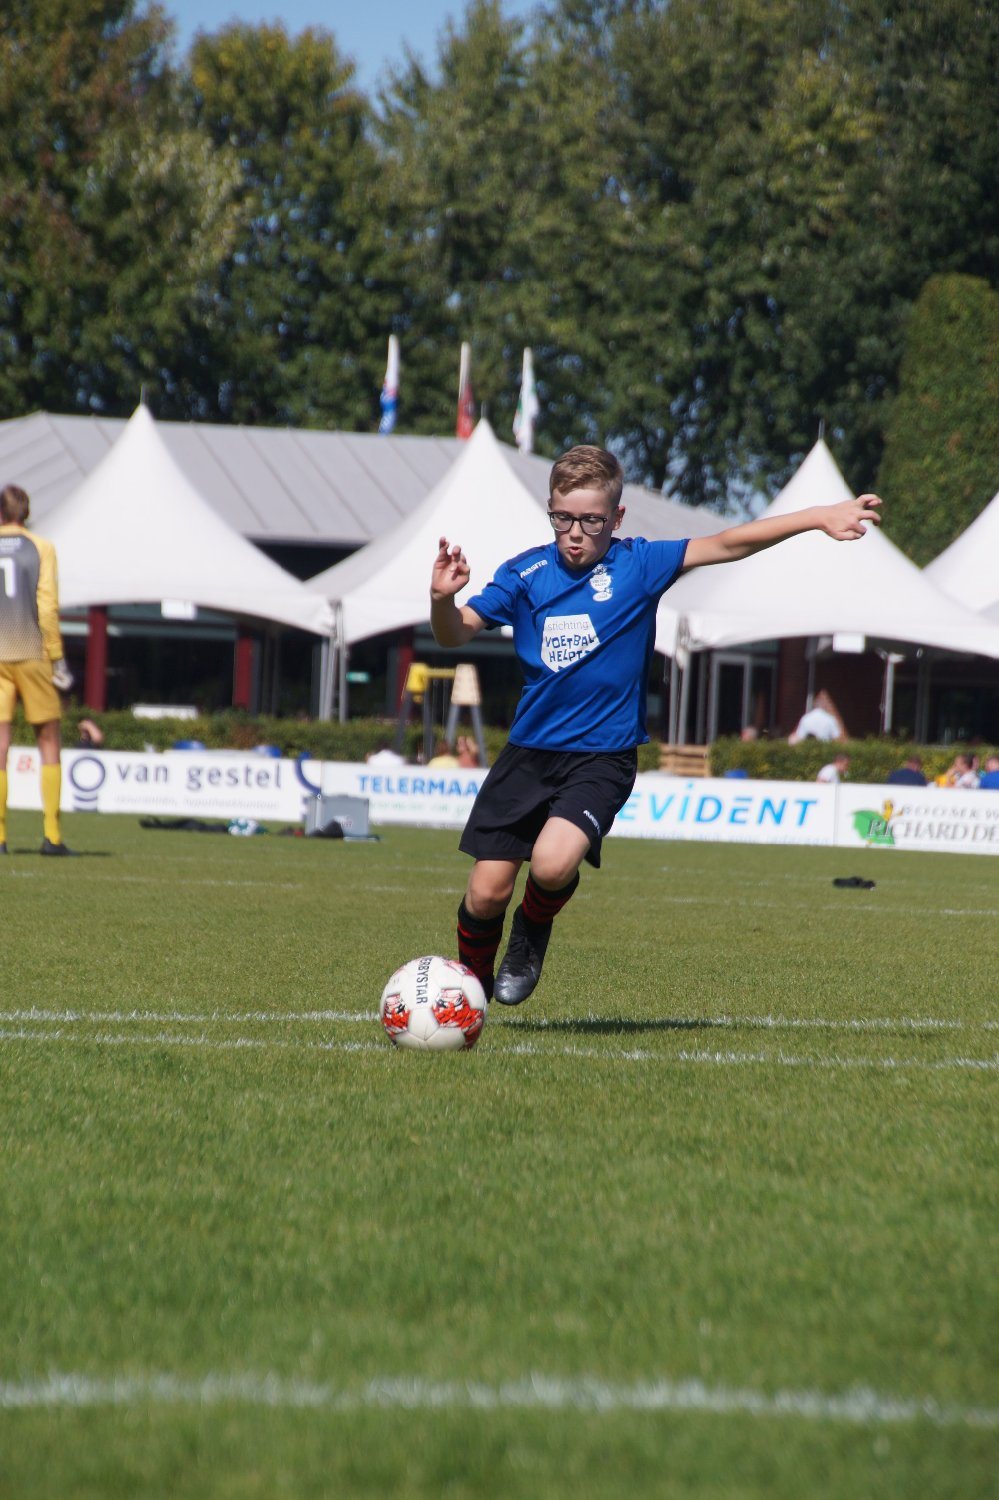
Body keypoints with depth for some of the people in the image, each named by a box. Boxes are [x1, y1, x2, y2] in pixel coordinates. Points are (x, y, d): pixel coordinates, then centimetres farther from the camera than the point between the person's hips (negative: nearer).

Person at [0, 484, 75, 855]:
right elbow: (47, 606, -6)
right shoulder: (41, 548, 1)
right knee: (49, 743, 6)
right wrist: (57, 658, -2)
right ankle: (51, 834, -1)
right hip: (33, 655, -1)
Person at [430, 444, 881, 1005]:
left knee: (553, 864, -26)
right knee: (487, 891, -1)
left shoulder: (638, 565, -2)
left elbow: (728, 544, -7)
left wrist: (819, 516, -15)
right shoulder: (526, 573, 2)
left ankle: (534, 930, 9)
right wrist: (443, 599, -22)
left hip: (603, 758, -2)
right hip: (529, 753, 2)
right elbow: (456, 633, 1)